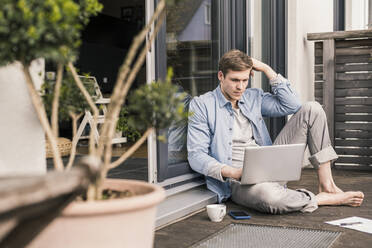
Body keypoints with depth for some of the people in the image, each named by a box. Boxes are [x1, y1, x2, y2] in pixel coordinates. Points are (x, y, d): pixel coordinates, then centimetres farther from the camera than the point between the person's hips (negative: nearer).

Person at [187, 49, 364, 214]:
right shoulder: (201, 105, -2)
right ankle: (322, 199, -14)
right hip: (238, 182, -6)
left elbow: (291, 105, 3)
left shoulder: (254, 97, 16)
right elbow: (196, 155, -9)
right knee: (266, 195, -45)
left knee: (312, 109, -2)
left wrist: (266, 69, 3)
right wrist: (233, 172, -24)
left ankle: (327, 186, -7)